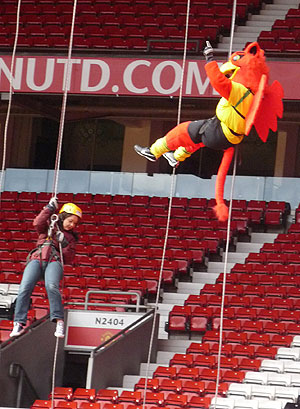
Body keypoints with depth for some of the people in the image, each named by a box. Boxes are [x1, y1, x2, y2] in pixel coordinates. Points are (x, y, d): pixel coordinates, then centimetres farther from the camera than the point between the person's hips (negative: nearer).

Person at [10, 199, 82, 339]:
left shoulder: (70, 237, 26)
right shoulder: (49, 226, 24)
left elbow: (69, 259, 16)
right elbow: (37, 223, 0)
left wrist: (64, 244, 1)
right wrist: (50, 208, 2)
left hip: (54, 261, 0)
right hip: (36, 259, 0)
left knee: (52, 286, -33)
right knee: (24, 288, -22)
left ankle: (59, 321, -37)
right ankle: (19, 323, -21)